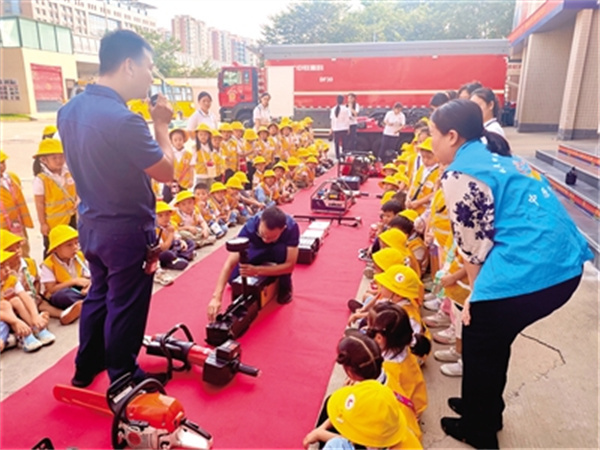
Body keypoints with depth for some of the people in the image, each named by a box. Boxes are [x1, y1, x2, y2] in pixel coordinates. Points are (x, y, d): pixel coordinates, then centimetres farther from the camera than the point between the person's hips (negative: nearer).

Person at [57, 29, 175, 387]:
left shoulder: (69, 110, 1)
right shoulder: (124, 119, -26)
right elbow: (166, 172, -19)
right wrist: (161, 125, -7)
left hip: (91, 225, 8)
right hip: (127, 231, -8)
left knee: (99, 294, 24)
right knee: (125, 306, 9)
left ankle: (87, 367, 42)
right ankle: (123, 381, 29)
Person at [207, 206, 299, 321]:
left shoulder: (291, 227, -38)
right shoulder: (251, 226, -37)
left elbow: (290, 265, -36)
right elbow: (230, 263, -39)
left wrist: (257, 270, -47)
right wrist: (217, 297, -50)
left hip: (280, 250, -1)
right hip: (259, 250, 1)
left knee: (283, 250, -36)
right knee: (233, 278, -17)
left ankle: (285, 286, -8)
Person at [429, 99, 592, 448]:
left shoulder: (460, 173, -11)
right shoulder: (496, 157, 17)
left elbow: (474, 243, -9)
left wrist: (477, 295, 6)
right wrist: (458, 277, 27)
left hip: (526, 272, -9)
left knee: (478, 344, 14)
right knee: (493, 339, 26)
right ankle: (486, 411, 46)